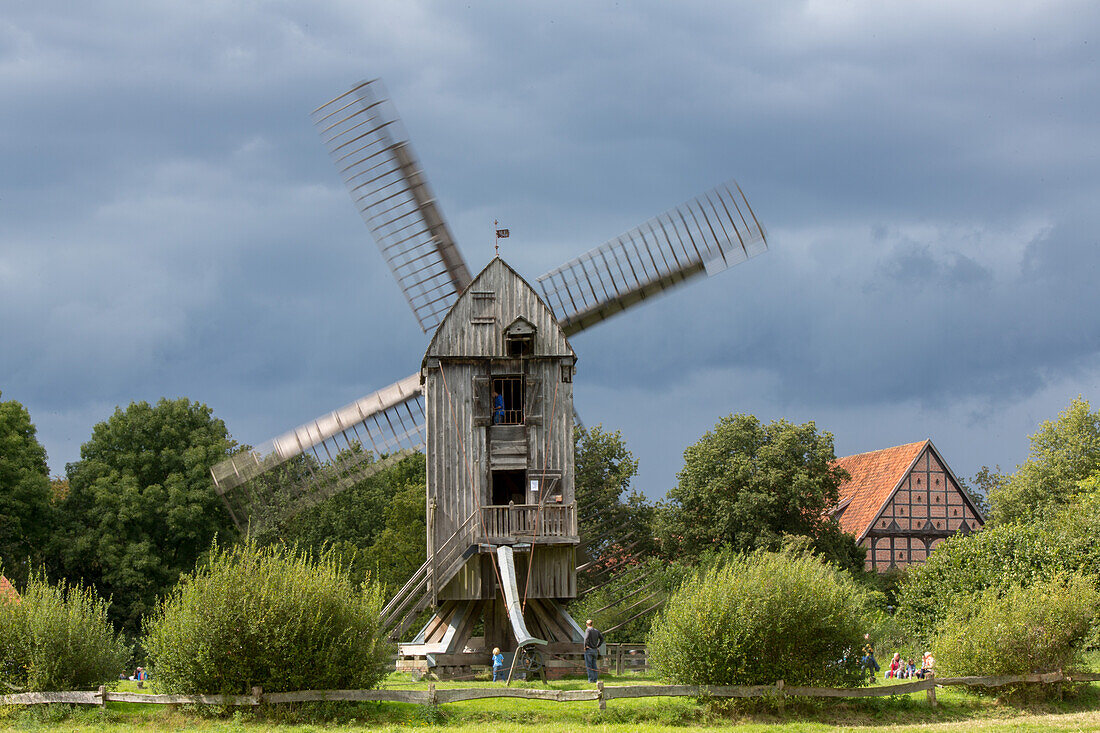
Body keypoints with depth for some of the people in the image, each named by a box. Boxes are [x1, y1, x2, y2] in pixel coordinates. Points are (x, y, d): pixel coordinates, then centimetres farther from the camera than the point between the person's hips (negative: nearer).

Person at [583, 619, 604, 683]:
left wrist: (585, 646, -12)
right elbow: (602, 639, 13)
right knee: (594, 665, 12)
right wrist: (597, 646, 14)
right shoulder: (596, 630, 10)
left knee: (588, 666, -2)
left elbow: (586, 638, -24)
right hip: (595, 650, 6)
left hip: (588, 649, -6)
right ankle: (595, 679, 9)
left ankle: (591, 679, -6)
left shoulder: (588, 630, -9)